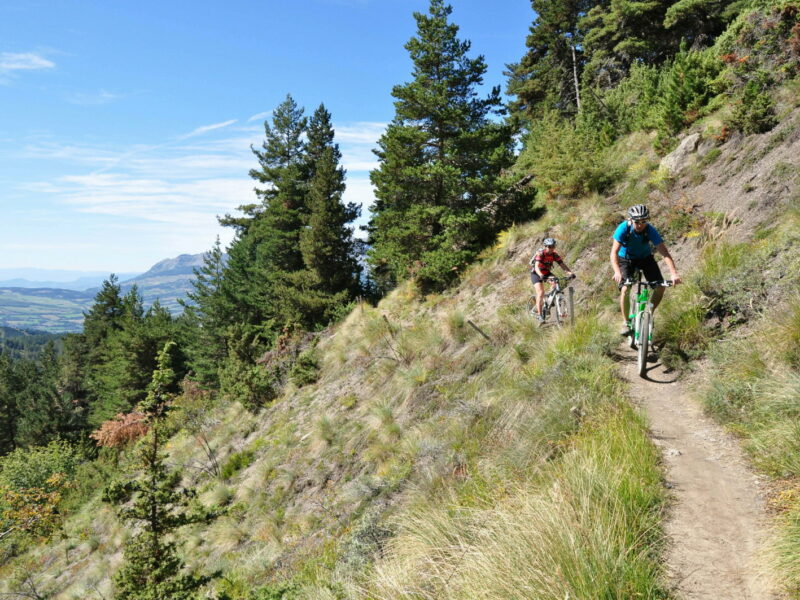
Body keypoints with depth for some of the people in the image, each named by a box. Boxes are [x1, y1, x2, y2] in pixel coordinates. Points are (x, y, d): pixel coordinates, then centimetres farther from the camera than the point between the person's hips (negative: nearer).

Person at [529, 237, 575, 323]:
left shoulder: (554, 254, -12)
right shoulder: (540, 253, -26)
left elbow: (562, 264, -18)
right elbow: (536, 266, -38)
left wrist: (570, 273, -35)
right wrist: (541, 275, -56)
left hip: (547, 272, 5)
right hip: (536, 273, -5)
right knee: (540, 292, -20)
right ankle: (539, 315, -16)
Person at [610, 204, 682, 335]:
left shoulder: (650, 230, -26)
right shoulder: (623, 228, -30)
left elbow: (664, 252, -31)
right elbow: (614, 252, -36)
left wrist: (674, 273, -45)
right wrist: (617, 272, -52)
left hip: (645, 257, 2)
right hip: (626, 259, -2)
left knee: (660, 287, -13)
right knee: (625, 289, -23)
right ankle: (626, 322, -6)